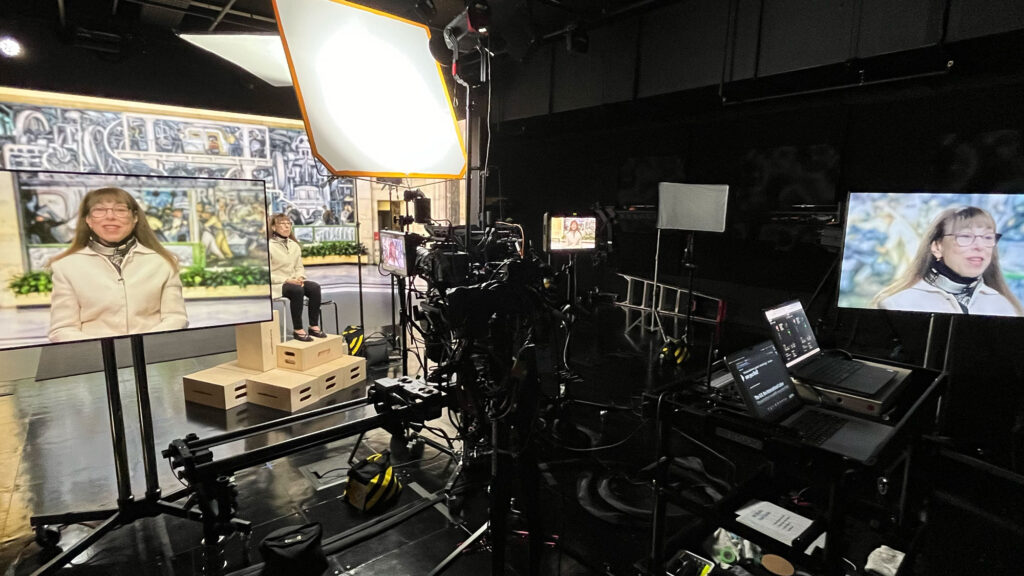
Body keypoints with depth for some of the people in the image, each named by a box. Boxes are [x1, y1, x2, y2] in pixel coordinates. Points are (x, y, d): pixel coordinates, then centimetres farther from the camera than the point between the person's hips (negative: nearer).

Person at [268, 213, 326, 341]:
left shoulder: (294, 245, 12)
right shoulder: (269, 246, -7)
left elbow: (299, 267, 15)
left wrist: (300, 277, -7)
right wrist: (286, 280, -21)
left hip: (293, 281, 6)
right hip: (276, 284, -6)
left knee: (315, 287, -22)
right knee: (297, 290, -35)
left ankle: (314, 326, -19)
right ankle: (298, 330, -28)